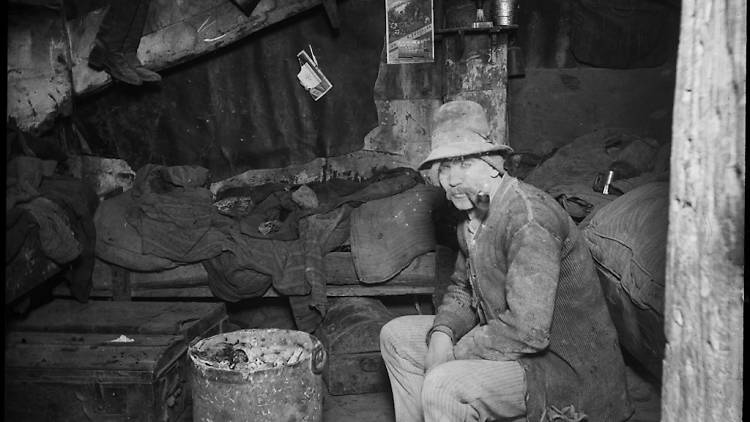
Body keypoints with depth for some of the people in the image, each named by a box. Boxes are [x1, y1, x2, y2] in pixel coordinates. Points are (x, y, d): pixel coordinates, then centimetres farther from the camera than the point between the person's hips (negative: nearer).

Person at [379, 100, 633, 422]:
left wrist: (453, 353, -18)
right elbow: (462, 290, 14)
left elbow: (527, 330, -31)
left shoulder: (529, 219, -25)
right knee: (396, 336, 9)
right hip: (508, 345, 9)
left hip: (566, 368, -9)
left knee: (443, 387, -31)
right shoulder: (474, 217, 5)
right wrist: (442, 333, -7)